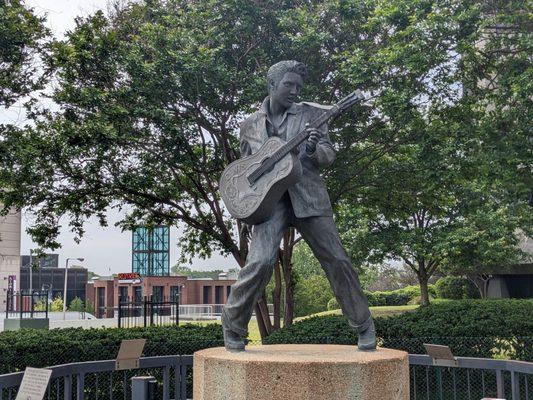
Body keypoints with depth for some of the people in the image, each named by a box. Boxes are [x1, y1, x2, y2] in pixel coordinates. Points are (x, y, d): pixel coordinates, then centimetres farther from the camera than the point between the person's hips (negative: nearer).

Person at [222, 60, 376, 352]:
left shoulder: (310, 114, 8)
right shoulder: (250, 125, 12)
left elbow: (328, 155, 4)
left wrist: (313, 149, -20)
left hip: (308, 196, 1)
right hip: (269, 199, -1)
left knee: (337, 261, 1)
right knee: (260, 262, -20)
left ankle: (364, 327, 18)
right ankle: (233, 329, -1)